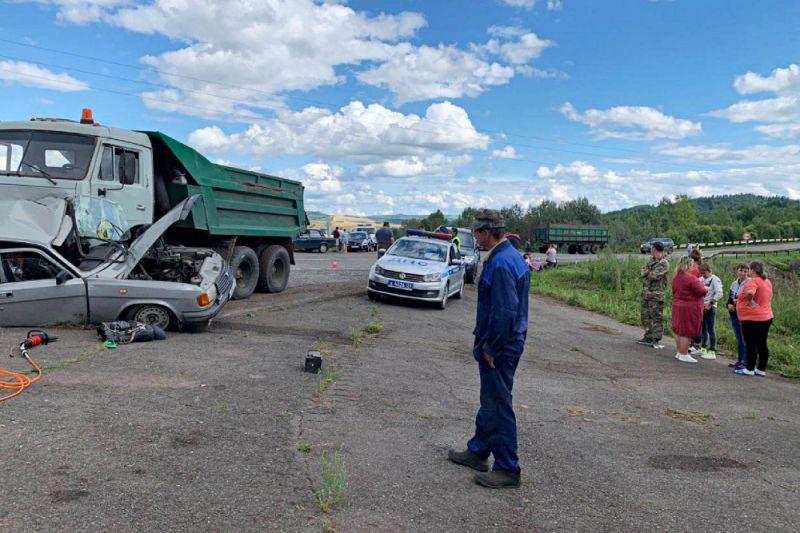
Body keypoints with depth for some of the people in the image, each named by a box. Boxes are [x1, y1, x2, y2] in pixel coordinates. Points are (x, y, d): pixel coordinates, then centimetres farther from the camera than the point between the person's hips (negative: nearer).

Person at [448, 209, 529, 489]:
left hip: (499, 348, -11)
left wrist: (491, 349, -18)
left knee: (498, 406, 0)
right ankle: (478, 451, 36)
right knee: (489, 400, 21)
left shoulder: (500, 263, -23)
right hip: (504, 343, 11)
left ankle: (507, 469, 12)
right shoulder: (511, 256, 10)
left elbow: (504, 312, -27)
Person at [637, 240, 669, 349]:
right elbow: (643, 272, 8)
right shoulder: (651, 260, 16)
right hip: (646, 293, 9)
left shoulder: (664, 263, -11)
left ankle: (656, 340, -1)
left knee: (656, 317, -5)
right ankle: (648, 337, 24)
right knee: (646, 316, 14)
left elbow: (654, 276, -20)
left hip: (657, 294, -9)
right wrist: (646, 271, -13)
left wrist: (647, 272, -2)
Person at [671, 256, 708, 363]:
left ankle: (679, 352, 25)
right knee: (686, 332, -2)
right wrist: (706, 288, 5)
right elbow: (701, 291, -17)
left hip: (677, 306, 9)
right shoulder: (690, 278, -20)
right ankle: (684, 355, 4)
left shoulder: (676, 277, 7)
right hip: (689, 308, -9)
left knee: (678, 330, 15)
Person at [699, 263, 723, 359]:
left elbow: (719, 294, -18)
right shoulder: (701, 279, 9)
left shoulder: (715, 280, -10)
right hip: (701, 306, 7)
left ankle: (712, 351, 3)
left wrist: (710, 304, -18)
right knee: (703, 328, 15)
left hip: (710, 307, -7)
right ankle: (703, 348, 27)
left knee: (711, 329, -3)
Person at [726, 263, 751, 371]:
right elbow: (730, 298, 18)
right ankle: (740, 361, 24)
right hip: (734, 314, 8)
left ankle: (745, 362, 0)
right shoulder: (734, 284, 13)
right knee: (739, 339, 15)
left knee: (745, 340, -5)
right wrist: (729, 305, -1)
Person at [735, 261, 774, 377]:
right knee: (762, 344, 11)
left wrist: (750, 302, -21)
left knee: (751, 344, -2)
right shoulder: (767, 281, 12)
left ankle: (749, 369, 3)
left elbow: (750, 293, -38)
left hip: (752, 319, -9)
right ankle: (761, 369, 17)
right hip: (766, 317, 9)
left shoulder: (753, 281, -17)